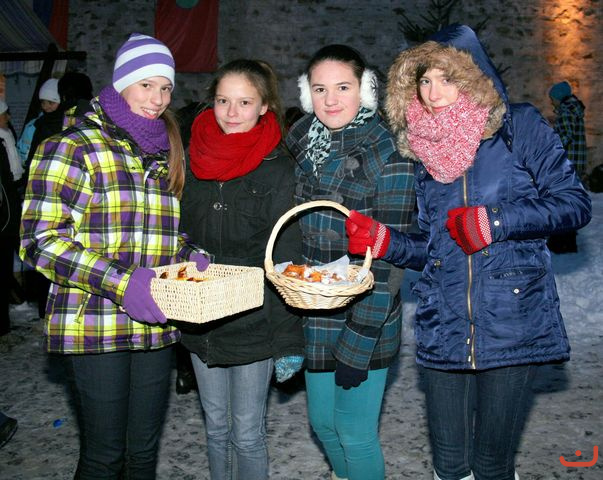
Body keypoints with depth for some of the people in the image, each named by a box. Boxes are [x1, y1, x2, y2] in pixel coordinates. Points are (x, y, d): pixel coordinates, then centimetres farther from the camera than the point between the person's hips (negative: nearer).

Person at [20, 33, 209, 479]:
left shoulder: (167, 153, 14)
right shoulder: (72, 147, -6)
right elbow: (42, 239, -13)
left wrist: (194, 257, 2)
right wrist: (119, 282, -23)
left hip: (156, 324, 6)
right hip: (95, 325, -5)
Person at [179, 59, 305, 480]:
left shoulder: (278, 168, -12)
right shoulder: (197, 161, 2)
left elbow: (286, 259, -13)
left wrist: (289, 340, -13)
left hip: (253, 324, -4)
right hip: (200, 321, 5)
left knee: (247, 434, 9)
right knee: (216, 427, 20)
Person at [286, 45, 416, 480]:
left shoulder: (387, 154, -15)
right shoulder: (301, 141, 4)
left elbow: (388, 257, -16)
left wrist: (359, 340, -17)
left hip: (365, 318, -6)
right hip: (315, 315, 6)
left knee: (355, 433, 5)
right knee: (323, 422, 19)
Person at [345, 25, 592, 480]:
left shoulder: (518, 126, 0)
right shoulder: (424, 148, 11)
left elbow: (575, 203, -5)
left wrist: (496, 221, -16)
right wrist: (383, 239, -4)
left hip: (512, 326, -3)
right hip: (443, 331, 4)